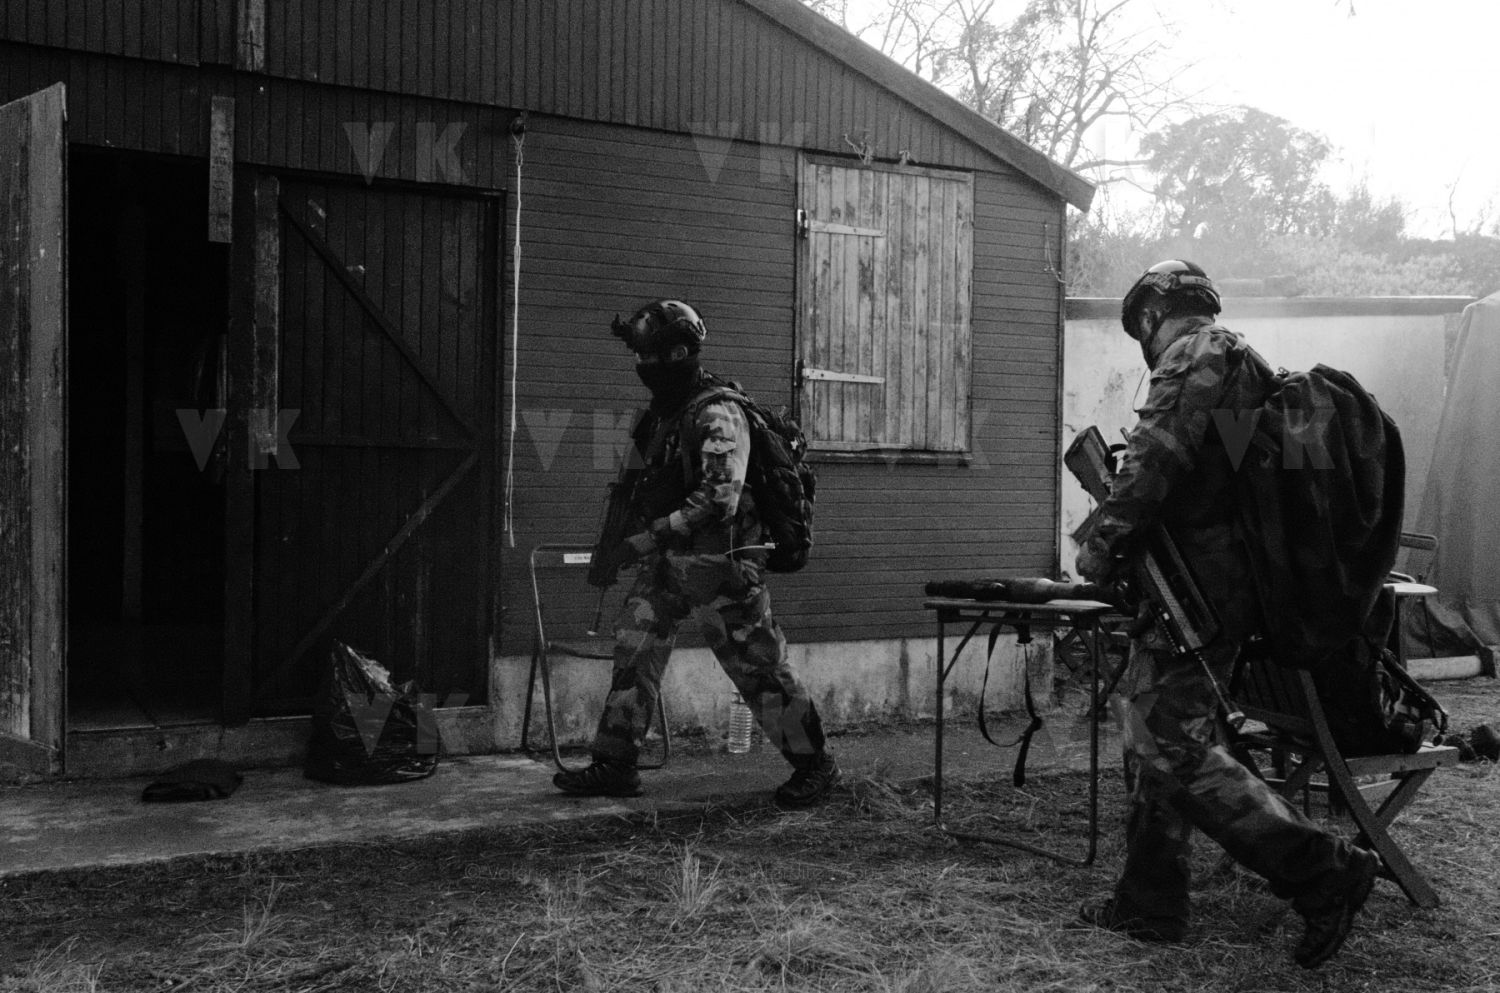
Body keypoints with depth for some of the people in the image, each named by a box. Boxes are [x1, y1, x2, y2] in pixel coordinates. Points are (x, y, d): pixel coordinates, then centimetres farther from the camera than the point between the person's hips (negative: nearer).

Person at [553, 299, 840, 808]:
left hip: (718, 565, -8)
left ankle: (814, 764, 15)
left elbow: (718, 500, -27)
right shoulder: (663, 411, 9)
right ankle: (614, 766, 14)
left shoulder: (717, 415, -20)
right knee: (634, 650, 5)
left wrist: (645, 541, -27)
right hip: (668, 560, 9)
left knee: (758, 666, 1)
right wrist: (616, 545, 17)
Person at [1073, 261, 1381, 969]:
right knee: (1152, 742, 15)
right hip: (1233, 583, 10)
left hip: (1193, 585, -10)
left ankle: (1323, 874, -11)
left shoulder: (1197, 352, -8)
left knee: (1176, 746, -12)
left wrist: (1105, 538, -14)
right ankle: (1149, 903, 21)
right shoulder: (1243, 365, 23)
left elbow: (1158, 453, -21)